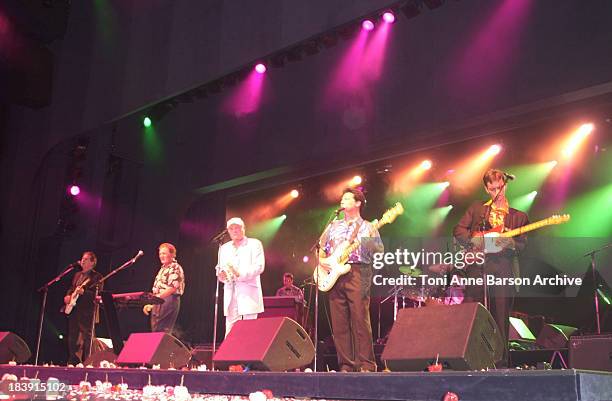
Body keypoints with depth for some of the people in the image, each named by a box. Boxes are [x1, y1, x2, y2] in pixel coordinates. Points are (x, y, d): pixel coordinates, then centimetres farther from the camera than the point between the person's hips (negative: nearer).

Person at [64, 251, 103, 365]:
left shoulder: (97, 277, -3)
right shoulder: (77, 275, 19)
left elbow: (98, 295, -12)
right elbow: (71, 288, 27)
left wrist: (83, 291, -25)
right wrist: (68, 296, 6)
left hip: (87, 311, -7)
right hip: (73, 310, 8)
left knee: (85, 339, -9)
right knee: (72, 338, 11)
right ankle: (72, 363, 19)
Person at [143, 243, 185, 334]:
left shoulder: (175, 268, -10)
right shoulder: (163, 268, 21)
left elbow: (173, 288, -21)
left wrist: (157, 297, -26)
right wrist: (151, 304, 17)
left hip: (169, 301, -10)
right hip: (159, 303, 10)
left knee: (163, 334, -10)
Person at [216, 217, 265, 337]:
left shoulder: (254, 244, 4)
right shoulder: (224, 248, 20)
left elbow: (259, 267, -7)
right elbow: (219, 268, 16)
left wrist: (240, 274, -22)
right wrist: (221, 274, -9)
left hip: (249, 294, -4)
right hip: (231, 296, 4)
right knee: (230, 332, 0)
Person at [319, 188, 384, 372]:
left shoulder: (367, 227, 9)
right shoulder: (334, 226, 22)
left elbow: (380, 249, -4)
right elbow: (321, 247, 24)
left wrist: (362, 240, -20)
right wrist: (321, 260, 5)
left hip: (357, 273, -4)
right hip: (334, 275, 5)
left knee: (360, 320, -9)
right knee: (339, 323, 2)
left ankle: (366, 365, -4)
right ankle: (346, 365, 8)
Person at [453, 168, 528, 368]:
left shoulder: (518, 216, 16)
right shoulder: (476, 208, 17)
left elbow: (522, 243, 5)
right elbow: (458, 230, 9)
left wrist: (509, 242, -17)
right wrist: (475, 240, -9)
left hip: (503, 271, 0)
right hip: (477, 268, 0)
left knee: (501, 320, 0)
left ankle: (500, 364, 8)